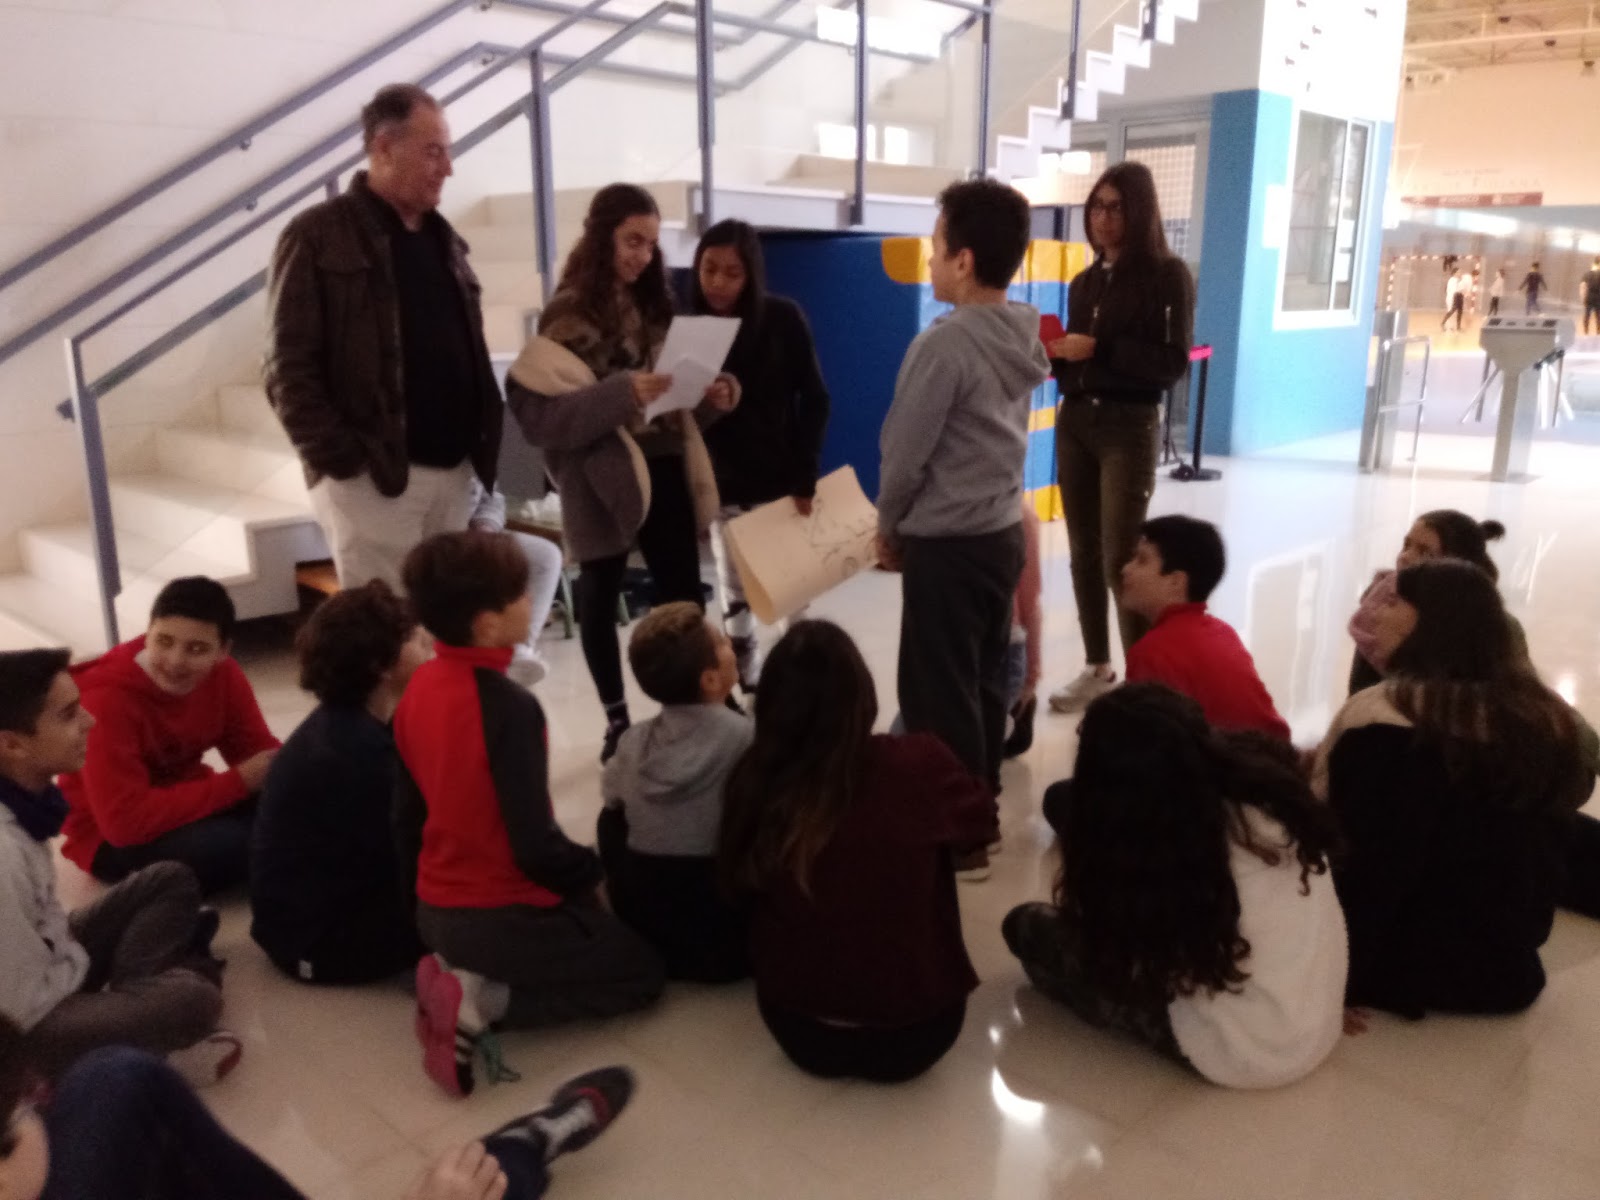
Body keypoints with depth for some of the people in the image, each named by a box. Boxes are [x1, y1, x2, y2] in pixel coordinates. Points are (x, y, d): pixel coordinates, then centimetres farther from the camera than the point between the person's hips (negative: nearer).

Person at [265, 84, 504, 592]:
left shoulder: (442, 238, 17)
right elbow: (289, 367, -7)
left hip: (454, 471, 6)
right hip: (370, 478, -6)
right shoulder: (318, 237, -2)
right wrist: (338, 458, -14)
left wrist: (483, 443, 9)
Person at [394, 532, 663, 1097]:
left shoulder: (419, 687, -2)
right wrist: (592, 875, -4)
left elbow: (406, 815, 7)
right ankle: (484, 1004, -7)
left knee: (593, 931, 31)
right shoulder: (509, 706, -26)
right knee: (641, 971, 12)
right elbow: (535, 845, -24)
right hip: (505, 915, -8)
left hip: (436, 910, 8)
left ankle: (458, 972, 6)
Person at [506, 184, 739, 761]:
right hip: (602, 475, -5)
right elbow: (537, 409, -16)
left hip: (664, 466, 5)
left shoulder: (653, 302, 11)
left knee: (683, 592, 6)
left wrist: (708, 397, -2)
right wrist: (618, 394, -27)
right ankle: (617, 721, 20)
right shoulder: (570, 313, -7)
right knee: (601, 595, 7)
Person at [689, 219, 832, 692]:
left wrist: (805, 475, -10)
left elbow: (815, 400, -5)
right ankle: (750, 692, 20)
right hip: (724, 489, 2)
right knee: (735, 600, 8)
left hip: (780, 482, -2)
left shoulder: (783, 319, -8)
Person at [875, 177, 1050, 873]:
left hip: (945, 543, -8)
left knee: (938, 692, 3)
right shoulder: (1021, 338, 5)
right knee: (985, 681, 17)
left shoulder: (945, 342, -20)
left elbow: (906, 450, -14)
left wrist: (888, 524, 4)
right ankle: (982, 810, 30)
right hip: (1003, 532, 8)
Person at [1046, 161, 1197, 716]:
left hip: (1130, 426, -5)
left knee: (1121, 557, -8)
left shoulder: (1168, 274, -4)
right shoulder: (1085, 281, 12)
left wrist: (1099, 348, -19)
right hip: (1074, 421, 6)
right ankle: (1097, 668, 18)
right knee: (1083, 551, 7)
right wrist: (1054, 351, -5)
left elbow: (1173, 363, -12)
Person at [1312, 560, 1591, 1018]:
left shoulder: (1384, 719, -24)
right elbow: (1546, 855, 12)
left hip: (1407, 969, -7)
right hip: (1509, 969, 8)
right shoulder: (1548, 718, 0)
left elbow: (1362, 871, -22)